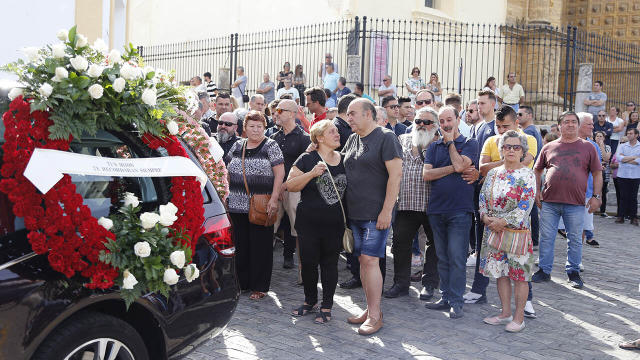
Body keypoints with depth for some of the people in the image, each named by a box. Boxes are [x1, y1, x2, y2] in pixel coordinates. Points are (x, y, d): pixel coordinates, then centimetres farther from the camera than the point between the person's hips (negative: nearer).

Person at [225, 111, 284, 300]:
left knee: (260, 246, 0)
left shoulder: (270, 146, -2)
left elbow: (279, 173, -6)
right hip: (237, 205, 5)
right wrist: (227, 193, 15)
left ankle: (259, 287, 9)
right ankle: (241, 282, 21)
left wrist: (273, 199, -13)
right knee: (240, 244, 9)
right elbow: (229, 170, 22)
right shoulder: (237, 145, 12)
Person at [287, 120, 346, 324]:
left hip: (335, 225, 2)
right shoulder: (307, 159, -3)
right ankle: (310, 301, 28)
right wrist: (312, 174, -21)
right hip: (309, 223, -2)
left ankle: (326, 306, 19)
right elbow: (290, 185, -7)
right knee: (308, 262, 7)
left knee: (330, 264, 8)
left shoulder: (344, 160, 8)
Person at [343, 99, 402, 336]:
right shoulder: (352, 140, 15)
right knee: (362, 260, 11)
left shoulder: (386, 138, -8)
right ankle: (370, 309, 21)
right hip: (354, 213, 8)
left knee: (370, 260, -9)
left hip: (376, 214, -8)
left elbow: (395, 175, -14)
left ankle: (375, 315, -1)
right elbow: (341, 168, 27)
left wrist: (386, 211, -18)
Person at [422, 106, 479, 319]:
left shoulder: (469, 144, 4)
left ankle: (456, 302, 1)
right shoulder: (434, 147, 14)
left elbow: (460, 165, -14)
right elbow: (426, 174, 1)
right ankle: (446, 297, 17)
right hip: (436, 209, 4)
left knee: (456, 257, -6)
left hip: (459, 210, -4)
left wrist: (450, 141, -1)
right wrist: (452, 169, -9)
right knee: (442, 257, 9)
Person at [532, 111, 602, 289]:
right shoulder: (549, 147, 9)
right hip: (549, 201, 1)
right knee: (546, 238, 5)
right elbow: (537, 170, 17)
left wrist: (596, 196, -1)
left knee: (575, 239, 7)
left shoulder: (588, 147, 7)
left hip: (576, 203, -1)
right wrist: (536, 191, 7)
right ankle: (544, 271, 16)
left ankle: (573, 272, 21)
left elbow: (597, 173, 7)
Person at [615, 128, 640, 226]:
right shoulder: (623, 146, 9)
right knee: (623, 196, 2)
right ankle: (621, 216, 6)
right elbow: (619, 158, -7)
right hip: (623, 175, 1)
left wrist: (625, 159, -8)